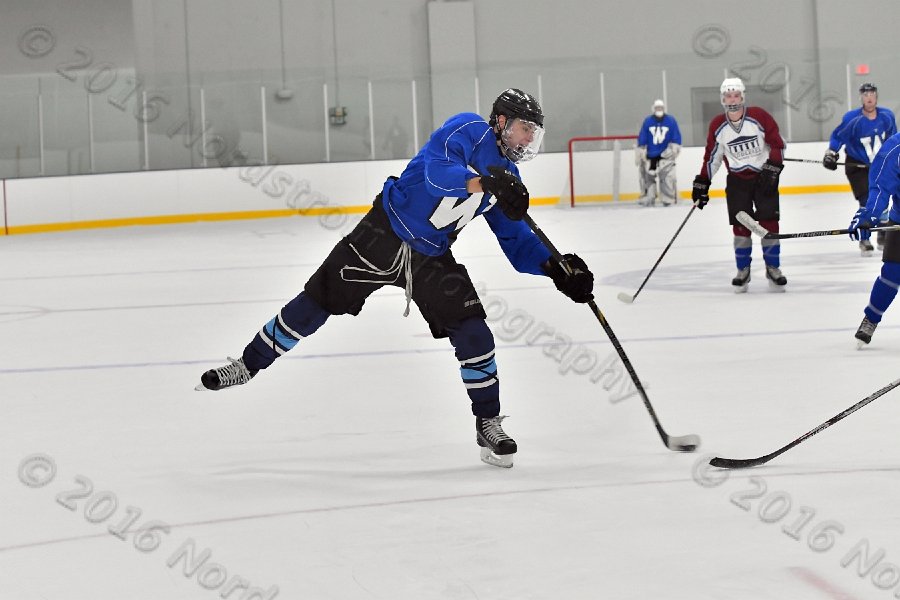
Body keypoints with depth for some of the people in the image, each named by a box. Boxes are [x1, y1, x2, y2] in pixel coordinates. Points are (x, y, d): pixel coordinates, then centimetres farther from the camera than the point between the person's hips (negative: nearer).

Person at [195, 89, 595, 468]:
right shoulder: (468, 130, -14)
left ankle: (488, 423, 5)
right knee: (319, 300, -1)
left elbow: (516, 242, 8)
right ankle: (247, 366, 15)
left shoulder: (507, 176, 6)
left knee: (472, 332, -8)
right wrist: (482, 183, -50)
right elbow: (436, 171, -34)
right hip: (385, 234, -5)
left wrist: (556, 269, -9)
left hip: (432, 258, 6)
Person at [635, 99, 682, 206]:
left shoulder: (671, 121, -3)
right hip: (650, 154, 3)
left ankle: (668, 198, -8)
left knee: (667, 175, -13)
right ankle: (648, 197, 14)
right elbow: (641, 139, 5)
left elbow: (676, 138, -1)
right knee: (647, 175, 3)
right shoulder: (648, 121, 2)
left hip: (666, 153, -2)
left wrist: (673, 150, -12)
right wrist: (639, 153, 2)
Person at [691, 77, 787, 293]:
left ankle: (773, 268, 6)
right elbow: (712, 157, 7)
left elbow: (777, 144, -6)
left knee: (769, 222, -5)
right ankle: (743, 270, 10)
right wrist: (702, 184, 6)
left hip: (764, 176, -2)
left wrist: (772, 169, -16)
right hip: (737, 180, 2)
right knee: (741, 225, -2)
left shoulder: (759, 117, -12)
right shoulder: (717, 126, -4)